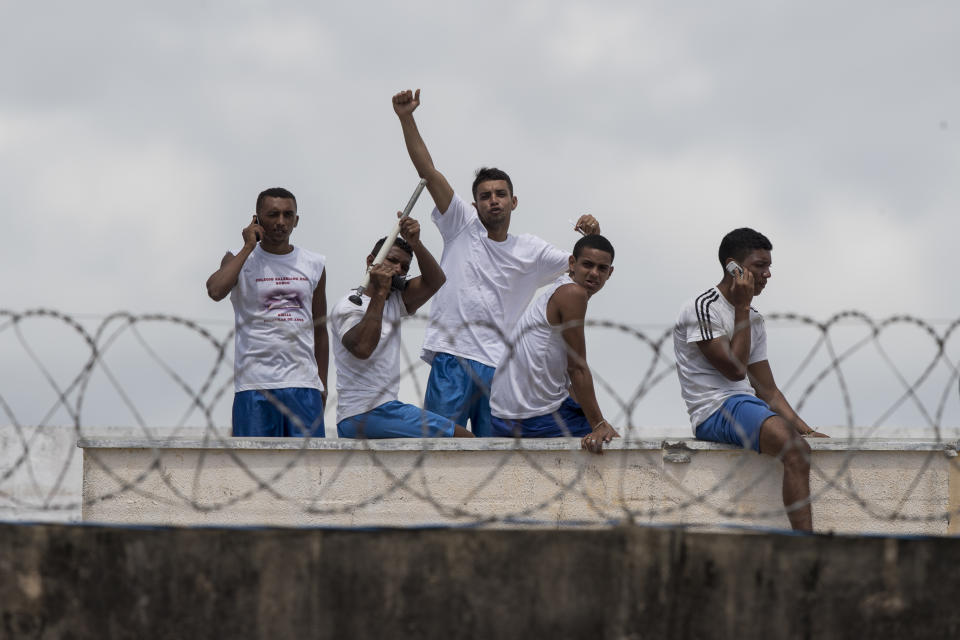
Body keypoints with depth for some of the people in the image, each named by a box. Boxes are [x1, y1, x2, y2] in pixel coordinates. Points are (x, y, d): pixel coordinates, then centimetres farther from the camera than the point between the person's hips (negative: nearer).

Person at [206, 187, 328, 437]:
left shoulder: (314, 265, 14)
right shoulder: (240, 260, 5)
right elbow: (215, 290, -18)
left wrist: (322, 384, 15)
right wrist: (249, 247, -9)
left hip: (303, 383, 3)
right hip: (255, 384, -3)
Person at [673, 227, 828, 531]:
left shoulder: (753, 319, 20)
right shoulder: (703, 308, -7)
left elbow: (767, 389, 18)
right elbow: (734, 369, -14)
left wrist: (804, 428, 5)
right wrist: (742, 308, -9)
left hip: (748, 405, 10)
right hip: (715, 411, -10)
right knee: (796, 450, -31)